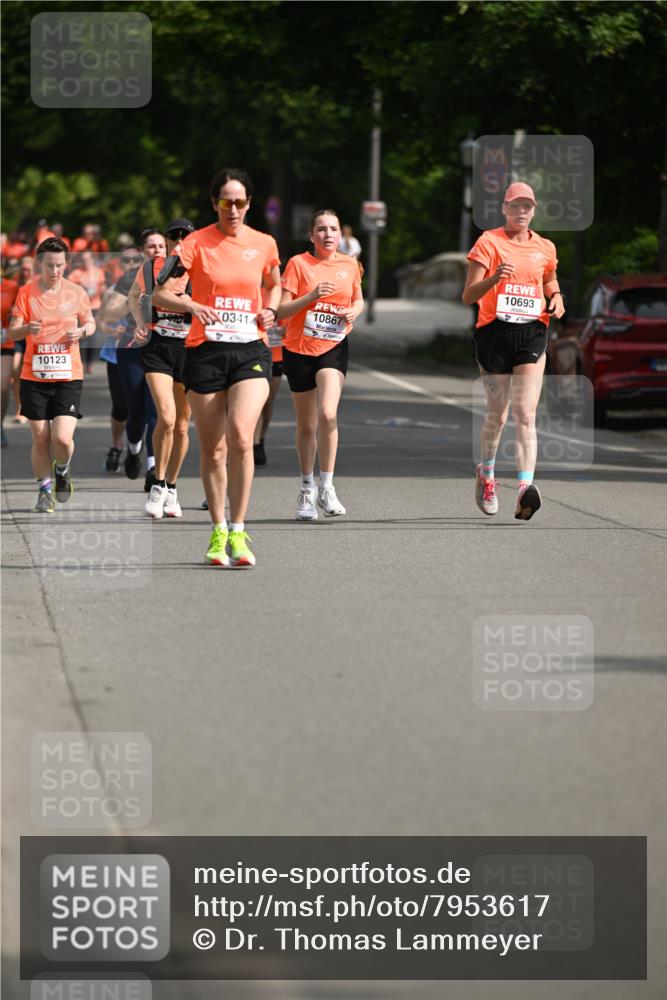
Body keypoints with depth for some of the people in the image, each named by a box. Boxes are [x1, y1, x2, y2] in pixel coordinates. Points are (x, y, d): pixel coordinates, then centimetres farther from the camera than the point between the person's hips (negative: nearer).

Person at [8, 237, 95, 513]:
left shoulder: (76, 293, 2)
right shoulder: (26, 293, -1)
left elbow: (90, 322, 16)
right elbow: (12, 331, -3)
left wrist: (83, 331, -8)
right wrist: (27, 328, -26)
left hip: (68, 376, 0)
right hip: (34, 376, 0)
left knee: (62, 438, -13)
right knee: (40, 439, 3)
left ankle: (62, 471, 20)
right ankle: (45, 491, 22)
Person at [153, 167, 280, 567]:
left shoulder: (264, 244, 6)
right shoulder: (197, 243, -2)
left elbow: (275, 285, 27)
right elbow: (160, 295, -6)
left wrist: (270, 310, 6)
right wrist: (193, 306, -25)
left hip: (251, 350, 0)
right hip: (206, 350, 0)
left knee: (241, 437, -19)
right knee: (213, 448, 3)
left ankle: (238, 533, -14)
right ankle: (218, 531, 18)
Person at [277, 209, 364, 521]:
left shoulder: (350, 265, 4)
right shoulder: (298, 263, -6)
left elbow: (358, 300, 19)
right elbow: (282, 310, -10)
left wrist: (354, 311, -4)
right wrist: (311, 296, -24)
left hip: (334, 348, 1)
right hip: (299, 349, -1)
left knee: (328, 414, -20)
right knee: (306, 424, 8)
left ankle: (327, 487, -11)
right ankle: (307, 489, 26)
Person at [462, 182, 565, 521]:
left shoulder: (545, 248, 11)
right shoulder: (488, 242, -1)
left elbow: (551, 286, 26)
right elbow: (468, 296, -6)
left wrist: (557, 299, 2)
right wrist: (494, 279, -25)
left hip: (531, 333, 2)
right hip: (495, 331, -2)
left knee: (525, 414, -12)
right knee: (497, 414, 7)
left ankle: (525, 488, -25)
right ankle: (486, 472, 35)